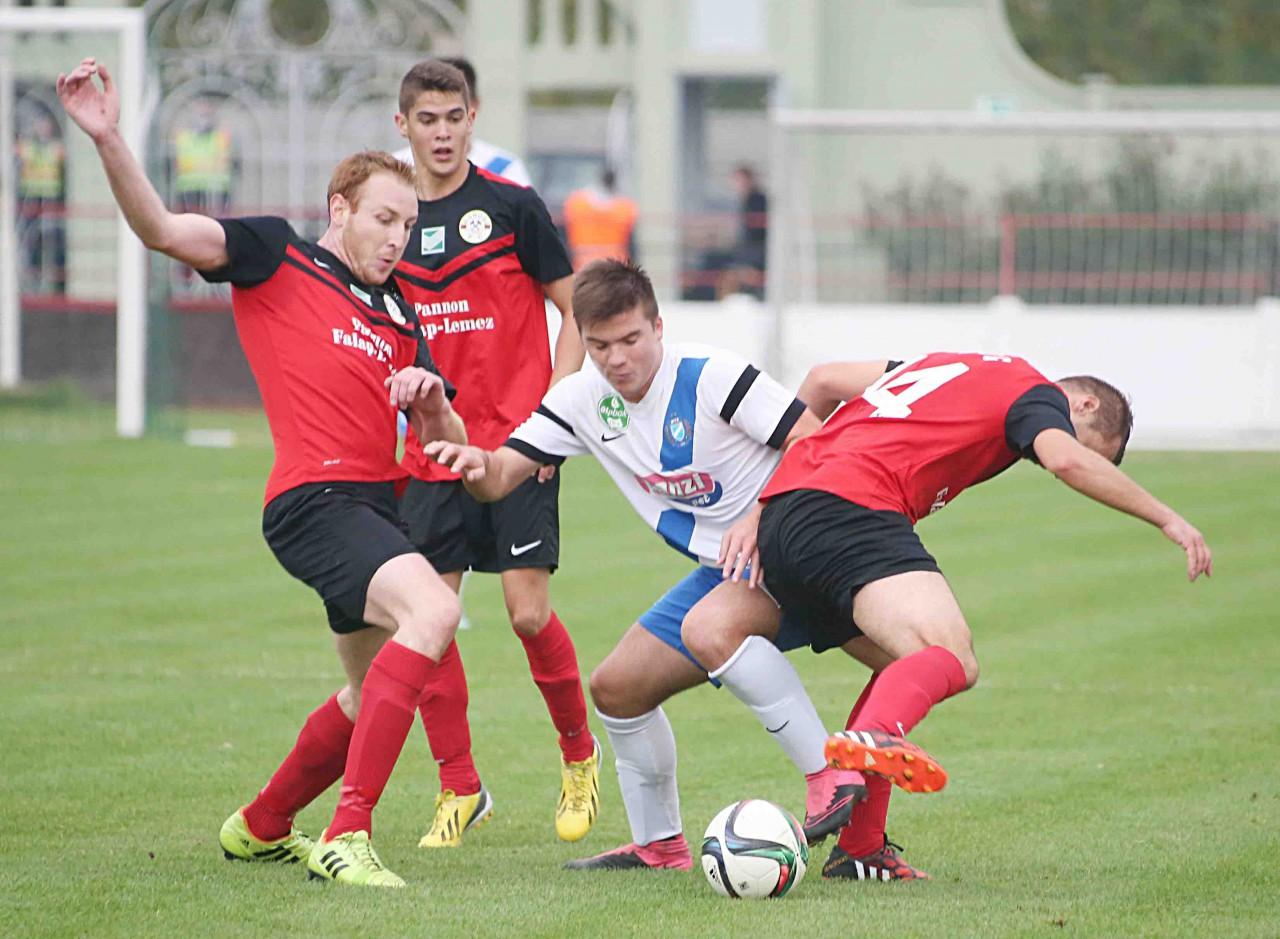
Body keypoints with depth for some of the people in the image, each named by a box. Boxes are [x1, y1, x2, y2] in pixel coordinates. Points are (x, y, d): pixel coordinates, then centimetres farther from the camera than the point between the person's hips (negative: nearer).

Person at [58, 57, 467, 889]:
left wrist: (432, 397, -3)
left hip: (376, 506, 9)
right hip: (314, 499, -9)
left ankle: (261, 828, 44)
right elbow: (161, 228, -9)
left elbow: (450, 446, 20)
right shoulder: (276, 257, 3)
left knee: (375, 694, 20)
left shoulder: (399, 321, 21)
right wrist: (107, 138, -24)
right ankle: (348, 838, -34)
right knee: (432, 610, -31)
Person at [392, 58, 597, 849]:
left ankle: (580, 757, 15)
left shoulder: (513, 207, -4)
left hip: (519, 447, -4)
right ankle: (459, 788, 8)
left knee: (529, 611, -9)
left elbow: (575, 310, 1)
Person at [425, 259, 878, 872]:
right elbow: (499, 477, -2)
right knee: (618, 688, 7)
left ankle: (832, 777, -34)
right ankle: (658, 844, 25)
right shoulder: (582, 400, 2)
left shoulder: (710, 378, -18)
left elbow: (815, 442, -21)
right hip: (722, 571, 8)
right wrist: (470, 460, -27)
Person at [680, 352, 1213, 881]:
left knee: (907, 663, 21)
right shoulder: (1037, 395, 8)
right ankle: (874, 735, -56)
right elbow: (1067, 460, -14)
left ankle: (858, 846, 13)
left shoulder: (951, 367, 32)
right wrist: (1166, 518, -6)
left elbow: (823, 380, 32)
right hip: (853, 510, -9)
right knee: (950, 659, -24)